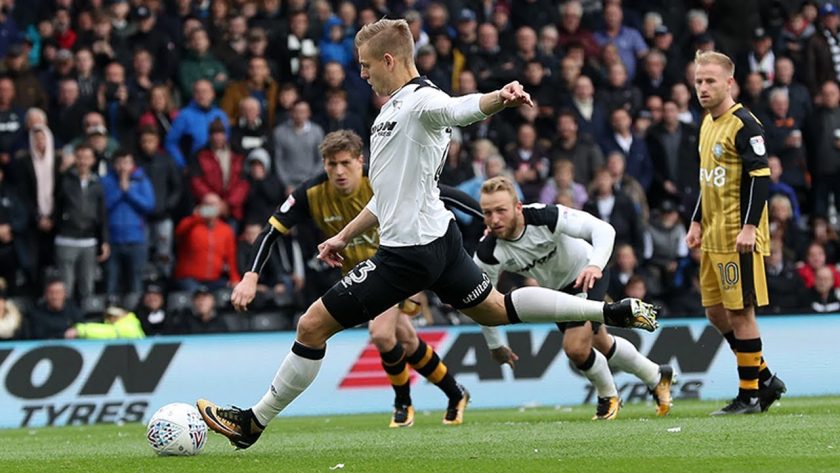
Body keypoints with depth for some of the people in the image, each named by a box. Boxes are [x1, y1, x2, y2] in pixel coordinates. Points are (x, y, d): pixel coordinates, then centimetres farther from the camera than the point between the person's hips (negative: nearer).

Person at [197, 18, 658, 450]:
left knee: (313, 325, -6)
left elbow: (461, 109, -40)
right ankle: (611, 312, 22)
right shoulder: (393, 107, 16)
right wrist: (344, 237, 28)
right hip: (439, 237, 11)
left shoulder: (421, 100, -16)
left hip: (409, 251, -11)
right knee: (495, 309, 22)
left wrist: (500, 97, -62)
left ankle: (253, 423, 2)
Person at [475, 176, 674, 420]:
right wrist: (495, 345, -6)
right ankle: (657, 377, 45)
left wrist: (595, 264, -54)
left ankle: (608, 397, 12)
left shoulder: (545, 216, -37)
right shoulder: (487, 253, -28)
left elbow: (603, 229, -36)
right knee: (600, 345, 19)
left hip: (588, 274, -5)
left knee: (575, 347, -19)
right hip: (555, 289, 5)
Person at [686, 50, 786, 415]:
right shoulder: (708, 124, 14)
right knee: (715, 311, 11)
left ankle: (750, 394, 4)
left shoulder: (743, 124, -14)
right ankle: (764, 379, 22)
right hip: (714, 235, 9)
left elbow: (761, 176, -18)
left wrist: (749, 226, -23)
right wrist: (697, 222, 18)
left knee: (739, 312, -4)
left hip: (738, 236, -9)